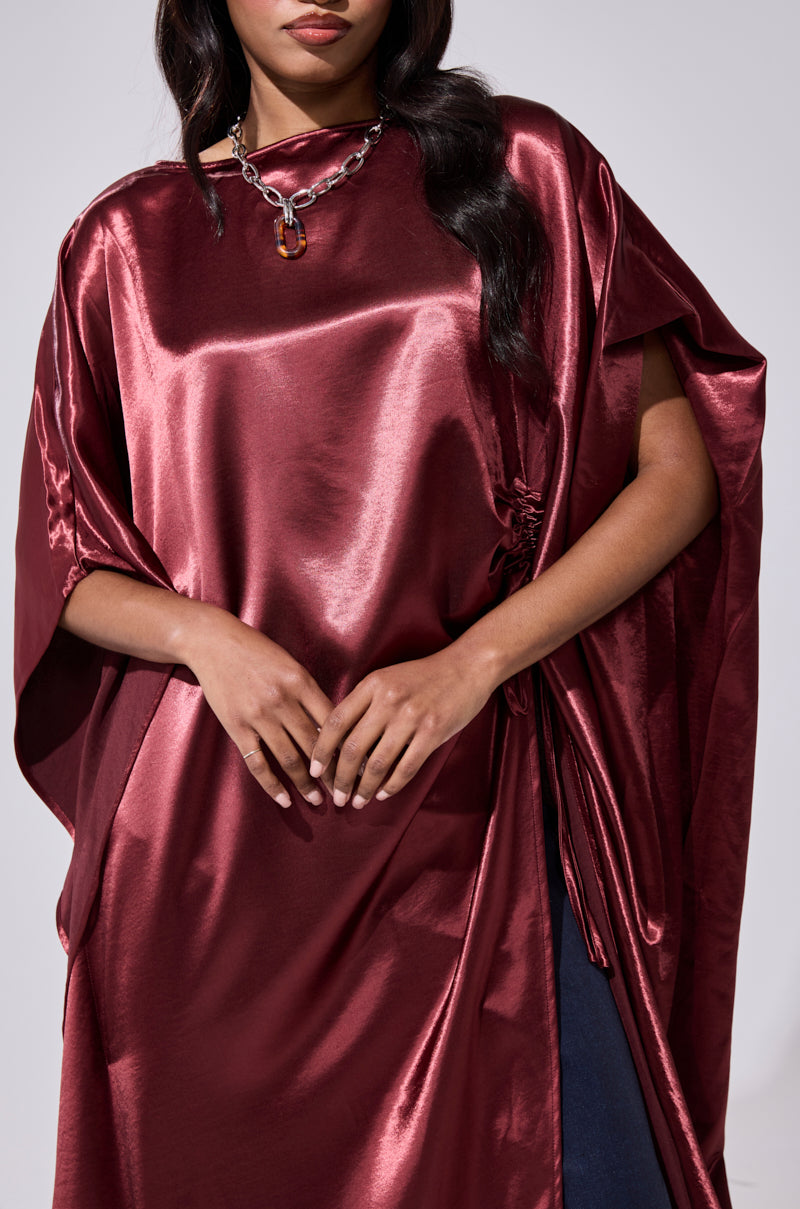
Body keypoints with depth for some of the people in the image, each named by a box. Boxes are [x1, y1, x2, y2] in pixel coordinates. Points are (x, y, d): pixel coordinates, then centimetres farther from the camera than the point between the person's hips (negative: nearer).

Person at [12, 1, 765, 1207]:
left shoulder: (520, 168, 5)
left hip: (463, 812, -1)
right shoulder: (126, 242, 9)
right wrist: (202, 637, -11)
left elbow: (681, 473, 1)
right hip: (206, 843, 1)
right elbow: (61, 567, 10)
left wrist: (474, 662, -11)